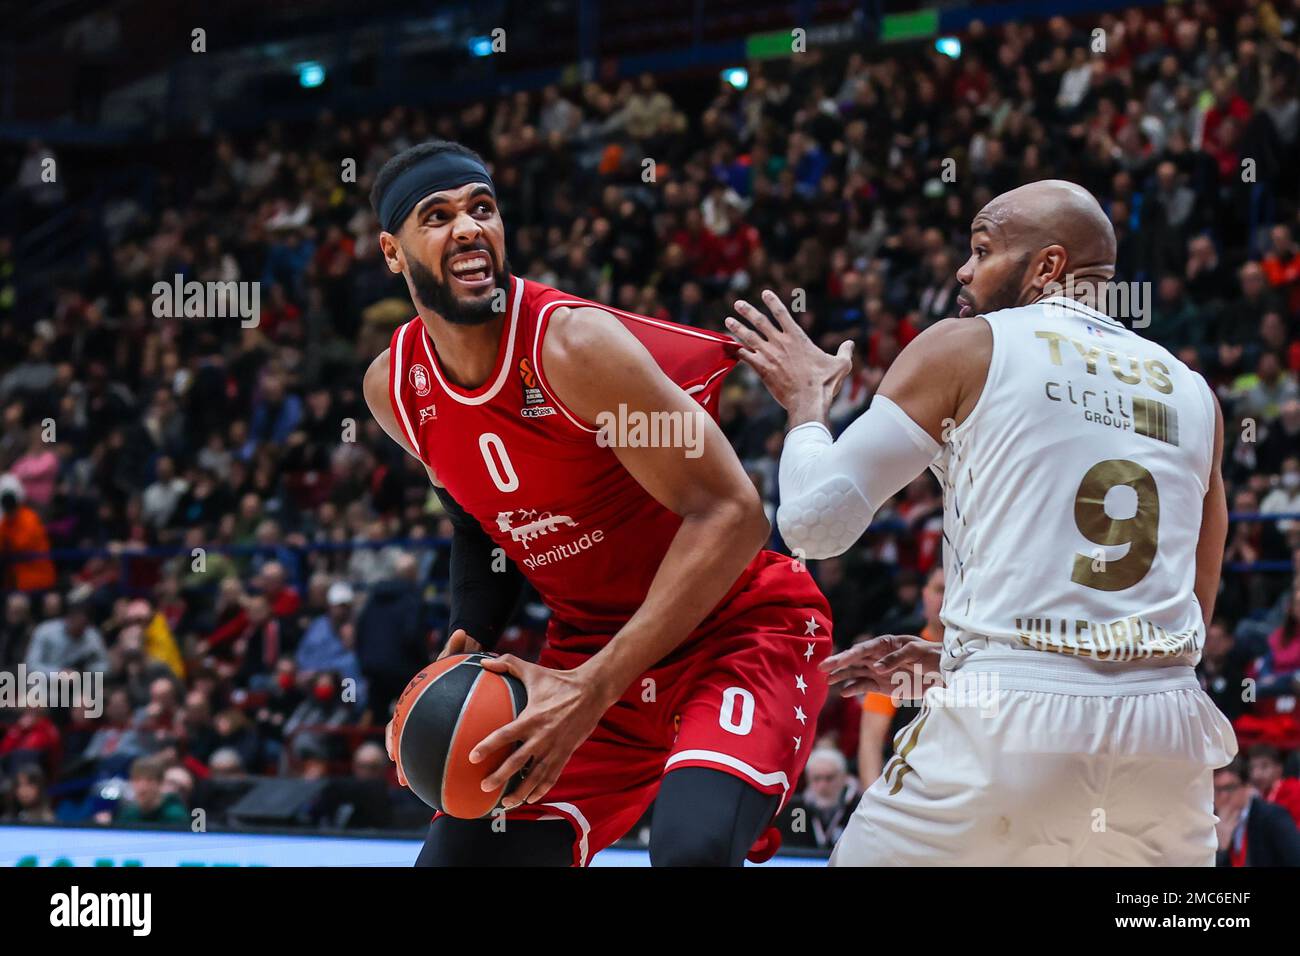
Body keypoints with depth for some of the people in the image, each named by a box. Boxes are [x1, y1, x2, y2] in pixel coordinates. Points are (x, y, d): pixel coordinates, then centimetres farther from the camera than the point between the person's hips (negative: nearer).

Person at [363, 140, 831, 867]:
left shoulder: (574, 344, -23)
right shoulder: (394, 390, -2)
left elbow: (730, 515, -26)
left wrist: (595, 689, -31)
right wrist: (470, 648, -1)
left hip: (736, 633, -7)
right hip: (588, 641, 7)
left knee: (693, 848, -33)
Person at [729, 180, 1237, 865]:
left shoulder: (963, 347, 4)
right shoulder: (1192, 391, 18)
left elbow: (813, 522, 1)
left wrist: (805, 404, 22)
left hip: (1007, 731, -4)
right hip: (1166, 732, 4)